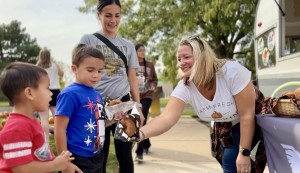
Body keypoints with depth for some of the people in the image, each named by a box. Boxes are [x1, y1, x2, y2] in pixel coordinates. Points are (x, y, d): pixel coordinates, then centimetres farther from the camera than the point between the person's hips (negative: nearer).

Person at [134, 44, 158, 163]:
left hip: (147, 96, -1)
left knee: (141, 121, -12)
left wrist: (153, 85, -9)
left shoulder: (150, 65, 5)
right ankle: (146, 144, 37)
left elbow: (155, 79, 11)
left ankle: (139, 152, -12)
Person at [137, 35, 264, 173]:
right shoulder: (185, 87, -21)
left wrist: (244, 153, -24)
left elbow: (247, 115, -26)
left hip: (254, 124, -4)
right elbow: (166, 118, -33)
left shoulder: (232, 71, -33)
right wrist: (140, 134, -52)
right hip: (225, 130, 4)